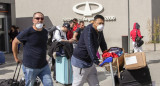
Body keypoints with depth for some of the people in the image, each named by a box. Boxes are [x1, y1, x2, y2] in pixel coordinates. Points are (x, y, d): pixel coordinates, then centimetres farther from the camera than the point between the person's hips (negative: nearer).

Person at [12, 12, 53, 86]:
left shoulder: (45, 32, 5)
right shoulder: (27, 32, -14)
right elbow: (15, 42, -3)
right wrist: (16, 58, 1)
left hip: (44, 66, 5)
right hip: (30, 67, -5)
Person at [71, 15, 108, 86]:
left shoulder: (99, 31, 6)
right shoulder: (88, 30, -22)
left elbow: (103, 45, 19)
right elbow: (90, 47, -33)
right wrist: (96, 61, -37)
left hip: (89, 61, 9)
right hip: (80, 62, -9)